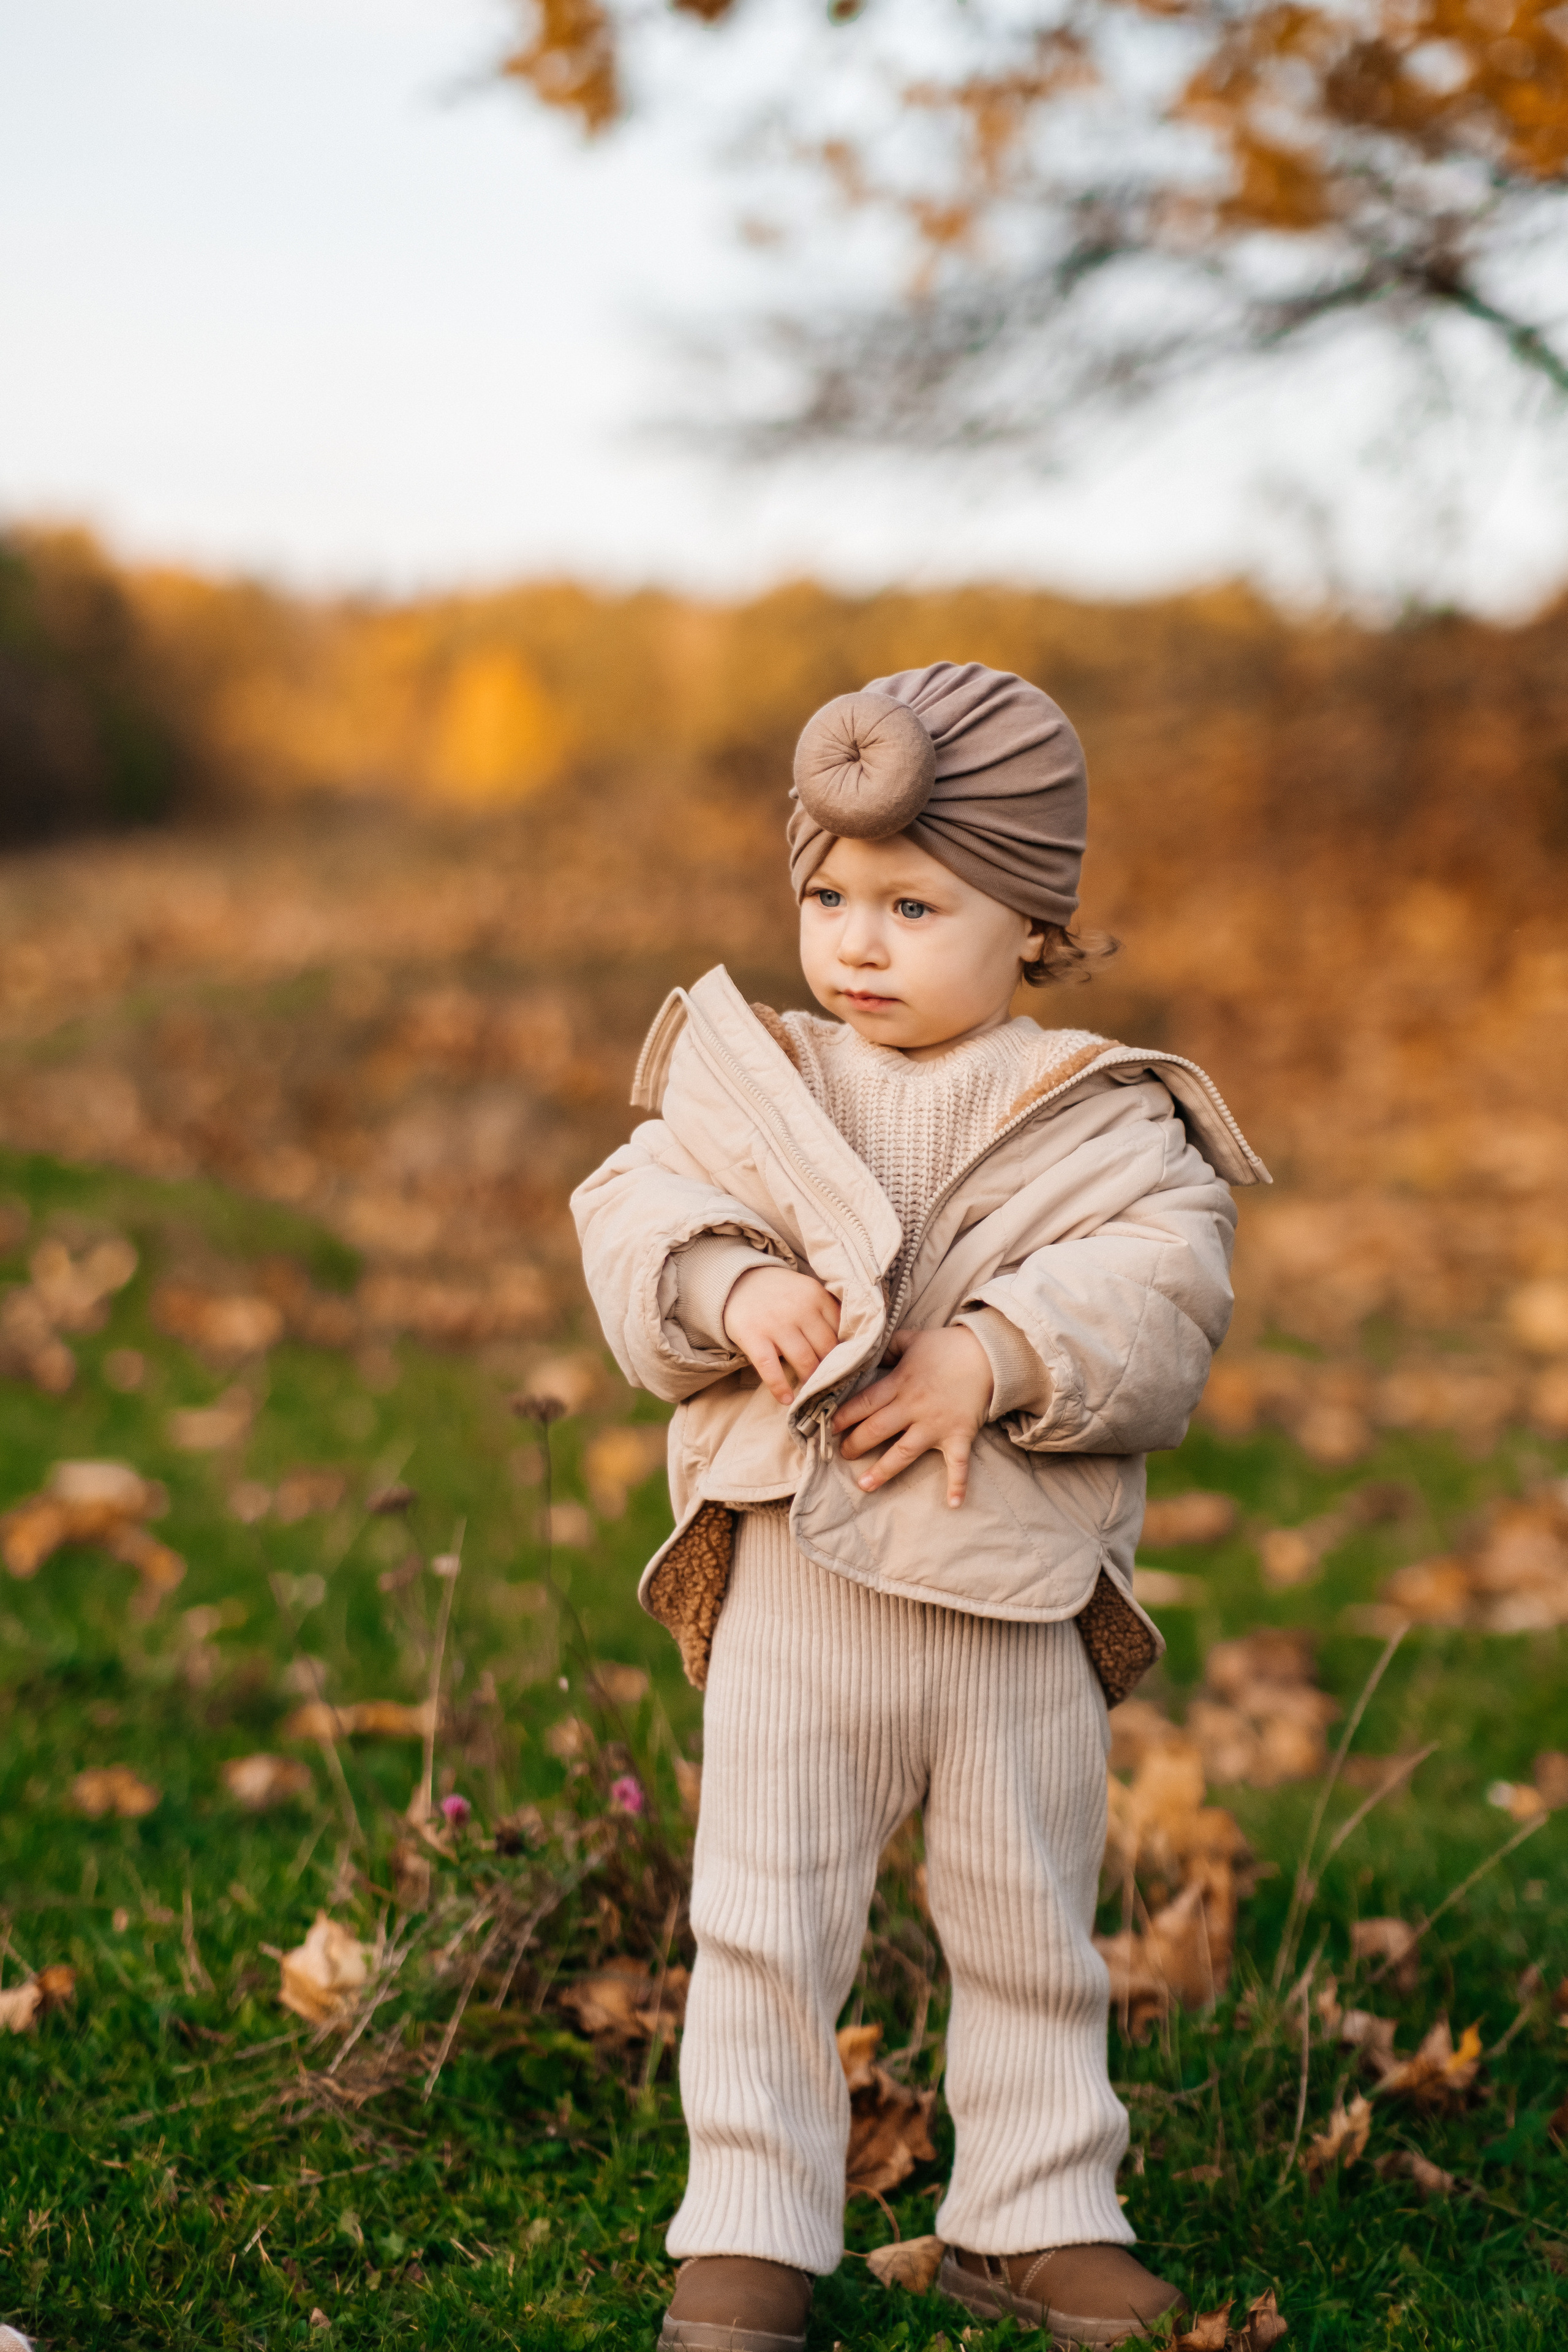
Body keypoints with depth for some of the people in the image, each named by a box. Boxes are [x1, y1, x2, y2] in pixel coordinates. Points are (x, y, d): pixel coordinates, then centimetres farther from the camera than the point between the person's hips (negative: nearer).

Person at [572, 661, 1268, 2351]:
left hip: (1021, 1597, 0)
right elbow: (635, 1223, -3)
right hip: (793, 1589, 0)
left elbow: (1162, 1294, -14)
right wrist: (734, 1285, -22)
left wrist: (997, 1356, -26)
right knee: (765, 1926, 6)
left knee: (1030, 1933, 15)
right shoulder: (748, 1082, 3)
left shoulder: (1098, 1119, -3)